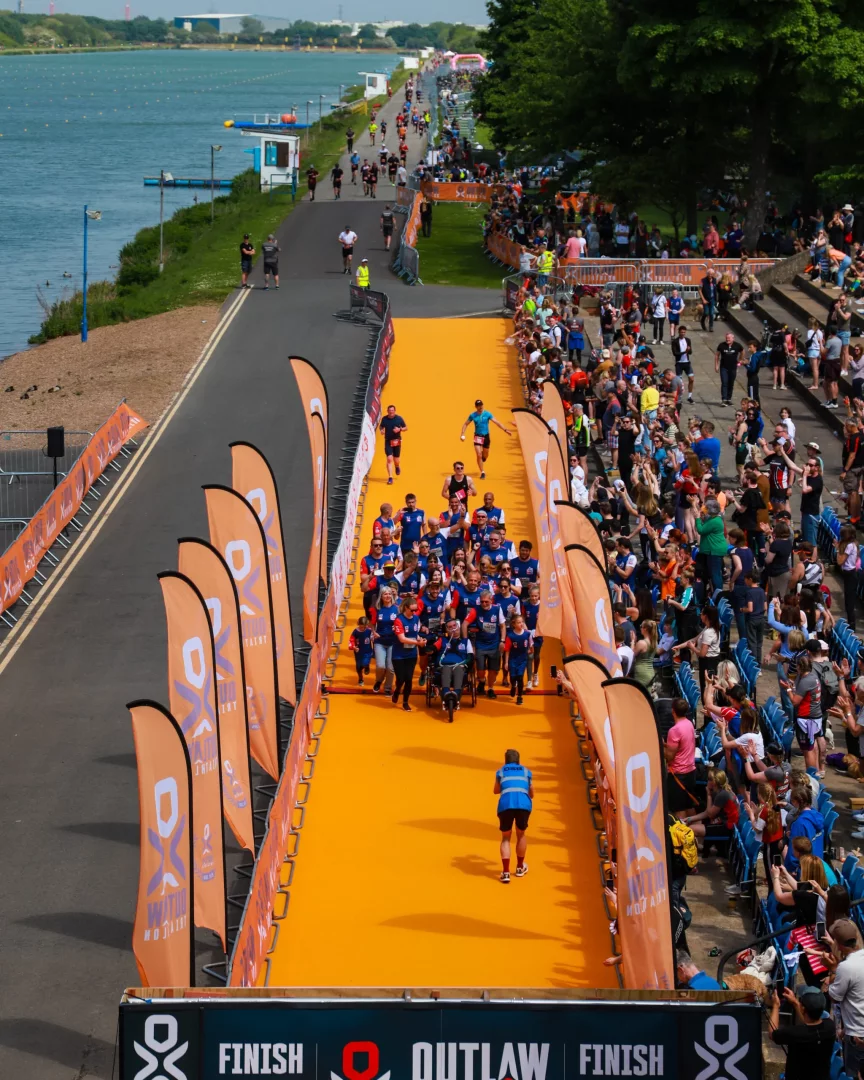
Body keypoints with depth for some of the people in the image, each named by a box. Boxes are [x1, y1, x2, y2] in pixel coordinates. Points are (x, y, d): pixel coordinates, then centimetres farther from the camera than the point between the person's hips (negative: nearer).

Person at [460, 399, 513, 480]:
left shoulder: (487, 414, -6)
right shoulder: (472, 415, -5)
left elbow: (496, 422, -9)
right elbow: (465, 424, 6)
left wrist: (505, 430, -18)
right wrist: (462, 434, -5)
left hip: (486, 436, 1)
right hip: (478, 436, -1)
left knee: (485, 455, 13)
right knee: (479, 455, -12)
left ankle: (481, 462, 49)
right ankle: (482, 472, -4)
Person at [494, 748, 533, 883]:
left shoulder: (501, 772, 23)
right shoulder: (526, 771, 24)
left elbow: (496, 791, 38)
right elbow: (531, 794, 31)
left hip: (506, 804, -1)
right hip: (523, 804, 1)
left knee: (506, 838, 13)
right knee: (521, 834, 25)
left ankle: (506, 872, -2)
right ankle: (520, 867, 40)